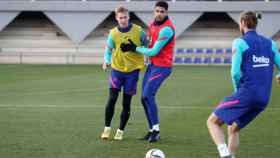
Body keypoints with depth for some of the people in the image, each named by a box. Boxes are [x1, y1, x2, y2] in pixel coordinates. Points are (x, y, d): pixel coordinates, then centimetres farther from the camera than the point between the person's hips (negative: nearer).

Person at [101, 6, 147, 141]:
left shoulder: (138, 31, -5)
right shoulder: (113, 33, -4)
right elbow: (108, 50, 1)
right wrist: (107, 61, -13)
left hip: (132, 70, 0)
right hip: (117, 70, 0)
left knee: (126, 103, 3)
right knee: (112, 99, -7)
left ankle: (120, 131, 14)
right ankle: (107, 128, 6)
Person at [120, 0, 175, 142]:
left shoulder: (166, 29, -20)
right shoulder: (153, 24, 7)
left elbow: (154, 51, -18)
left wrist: (134, 48, -10)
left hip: (162, 67, -9)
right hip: (152, 65, 9)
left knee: (147, 95, -19)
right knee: (144, 98, 5)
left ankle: (156, 130, -12)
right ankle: (152, 130, 14)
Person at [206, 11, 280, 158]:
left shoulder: (240, 43, -5)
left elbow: (235, 73, -11)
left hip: (246, 94, -6)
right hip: (264, 98, 6)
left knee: (212, 121, 3)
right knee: (233, 128, 22)